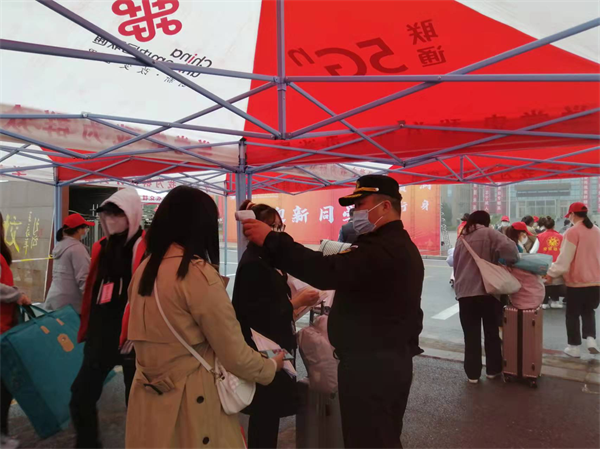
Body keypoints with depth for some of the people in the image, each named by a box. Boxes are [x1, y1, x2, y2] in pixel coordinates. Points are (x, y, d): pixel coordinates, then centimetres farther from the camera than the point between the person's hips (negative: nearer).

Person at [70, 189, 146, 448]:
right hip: (101, 336, 6)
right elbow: (91, 292, 16)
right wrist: (85, 329, 17)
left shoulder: (146, 248, -13)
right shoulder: (101, 248, 8)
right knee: (80, 398, 11)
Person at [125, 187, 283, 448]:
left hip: (148, 399, 7)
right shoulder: (198, 273, -20)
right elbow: (235, 355, -16)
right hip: (191, 402, -7)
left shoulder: (145, 269, 2)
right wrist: (272, 366, 2)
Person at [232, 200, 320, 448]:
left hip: (272, 347, 9)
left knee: (267, 414, 18)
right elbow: (257, 314, -21)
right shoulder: (252, 264, -18)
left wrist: (298, 300, 2)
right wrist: (296, 303, -20)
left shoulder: (266, 258, 9)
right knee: (266, 414, 2)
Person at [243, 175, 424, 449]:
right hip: (391, 361, 11)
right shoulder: (399, 246, 14)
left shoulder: (383, 249, -23)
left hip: (370, 366, -11)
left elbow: (329, 271, -34)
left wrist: (271, 240, -32)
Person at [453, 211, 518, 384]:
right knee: (491, 332, 15)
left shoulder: (461, 239, 13)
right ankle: (493, 369, 25)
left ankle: (473, 373, 14)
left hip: (465, 292, 3)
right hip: (486, 290, -3)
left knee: (471, 335, 9)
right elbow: (507, 246, -21)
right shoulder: (488, 233, -3)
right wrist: (513, 259, -2)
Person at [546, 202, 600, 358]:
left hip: (577, 281, -6)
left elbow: (564, 259, -18)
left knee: (573, 314, 8)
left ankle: (575, 346, 14)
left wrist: (551, 274, -8)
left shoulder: (572, 232, -16)